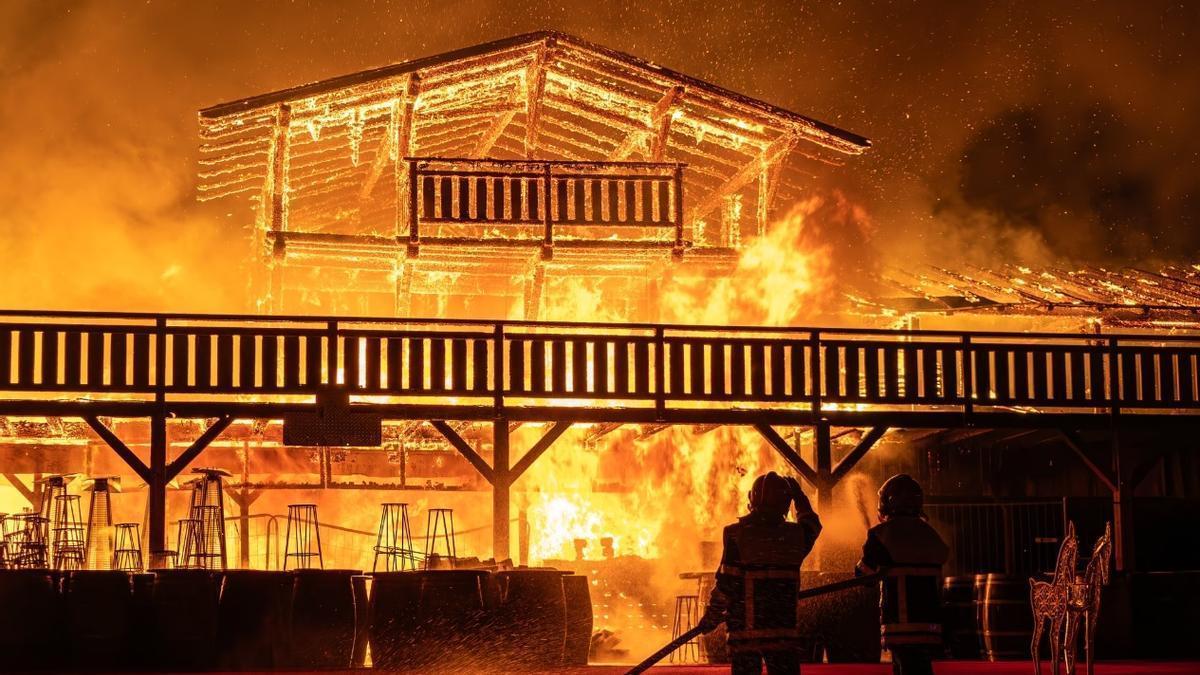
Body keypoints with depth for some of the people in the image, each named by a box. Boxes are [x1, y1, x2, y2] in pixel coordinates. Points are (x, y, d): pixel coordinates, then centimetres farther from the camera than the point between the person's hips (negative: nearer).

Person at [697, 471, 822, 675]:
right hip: (783, 633, 2)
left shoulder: (737, 535, -9)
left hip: (744, 631, -1)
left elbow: (726, 584, -9)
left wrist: (711, 618, 4)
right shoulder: (795, 536, -1)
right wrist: (799, 496, 38)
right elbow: (812, 525, 25)